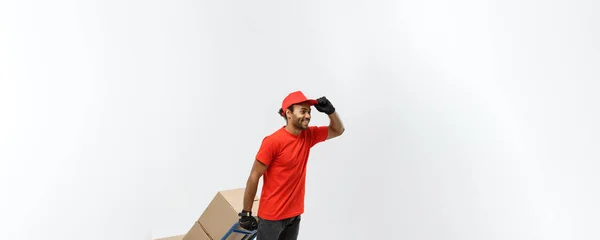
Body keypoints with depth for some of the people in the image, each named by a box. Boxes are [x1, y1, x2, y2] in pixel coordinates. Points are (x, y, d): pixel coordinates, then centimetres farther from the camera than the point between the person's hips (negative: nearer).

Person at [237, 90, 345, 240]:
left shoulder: (309, 136, 2)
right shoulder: (273, 141, -18)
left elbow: (338, 130, 16)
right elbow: (254, 177, -13)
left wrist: (330, 110, -4)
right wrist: (246, 213, -10)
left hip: (294, 215, 6)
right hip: (271, 216, -6)